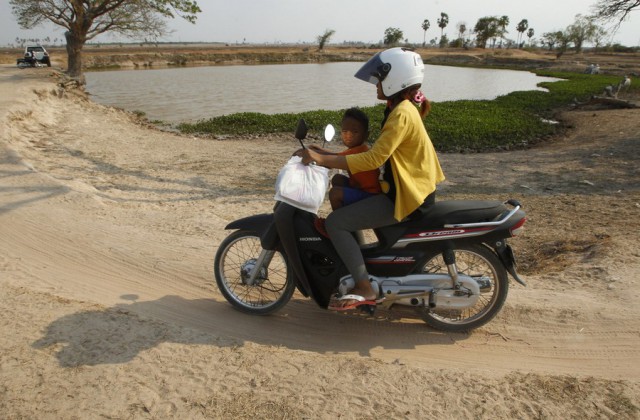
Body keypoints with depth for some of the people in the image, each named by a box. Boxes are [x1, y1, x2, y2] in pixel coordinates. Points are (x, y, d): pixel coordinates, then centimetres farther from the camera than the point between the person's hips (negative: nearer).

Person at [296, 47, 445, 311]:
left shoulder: (401, 114, -20)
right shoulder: (403, 108, 12)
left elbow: (373, 159, -28)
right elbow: (381, 152, 15)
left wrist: (323, 159, -28)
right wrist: (328, 157, 10)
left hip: (406, 196, -11)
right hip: (410, 188, 11)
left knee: (336, 222, -15)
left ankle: (364, 289, -11)